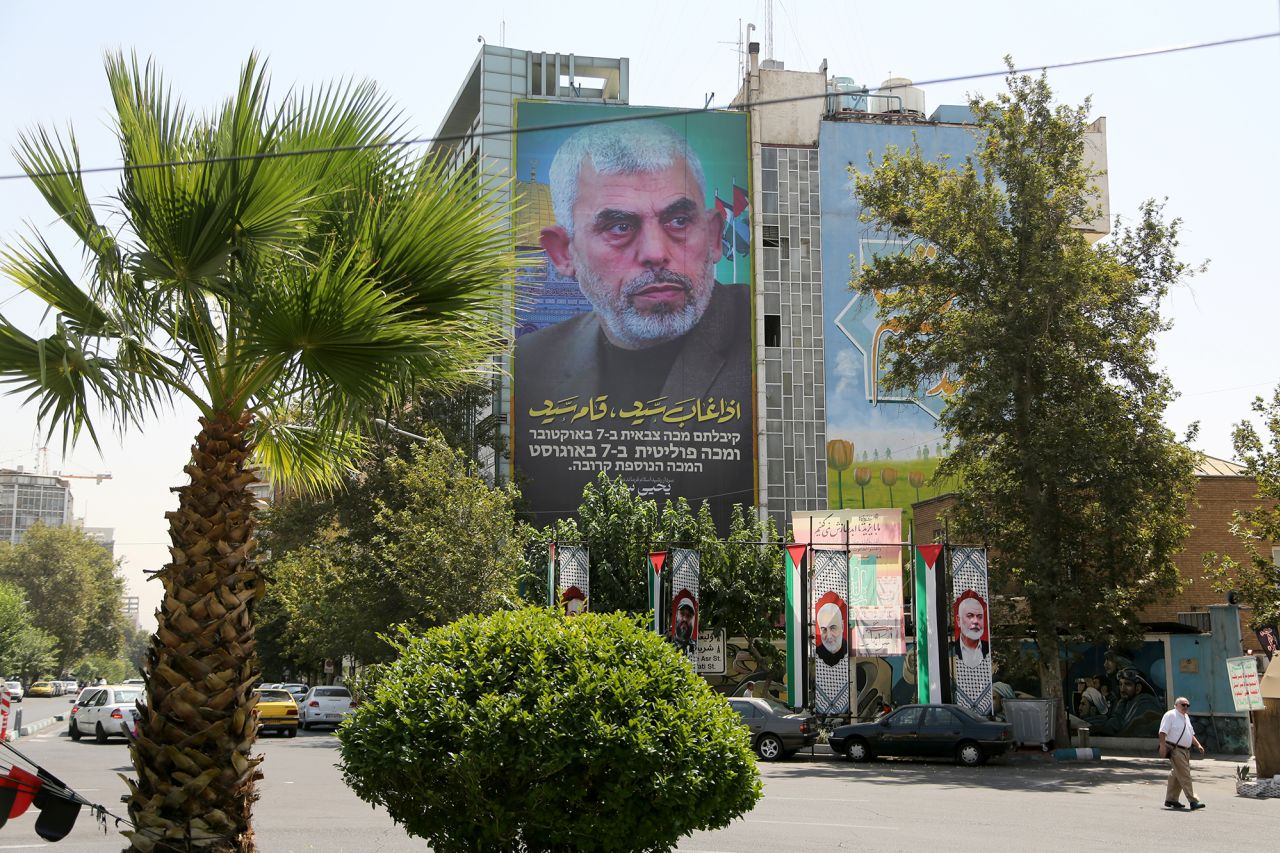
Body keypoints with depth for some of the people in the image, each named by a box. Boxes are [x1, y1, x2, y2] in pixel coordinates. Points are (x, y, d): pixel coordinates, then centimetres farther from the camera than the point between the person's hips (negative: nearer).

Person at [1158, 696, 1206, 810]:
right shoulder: (1170, 715, -8)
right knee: (1185, 776, -12)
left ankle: (1171, 799, 20)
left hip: (1185, 751, 9)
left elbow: (1191, 734, 27)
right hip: (1175, 750, -9)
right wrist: (1163, 747, -23)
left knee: (1177, 776, 12)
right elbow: (1163, 732, -15)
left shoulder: (1186, 717, 19)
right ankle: (1193, 801, -15)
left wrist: (1198, 745, 15)